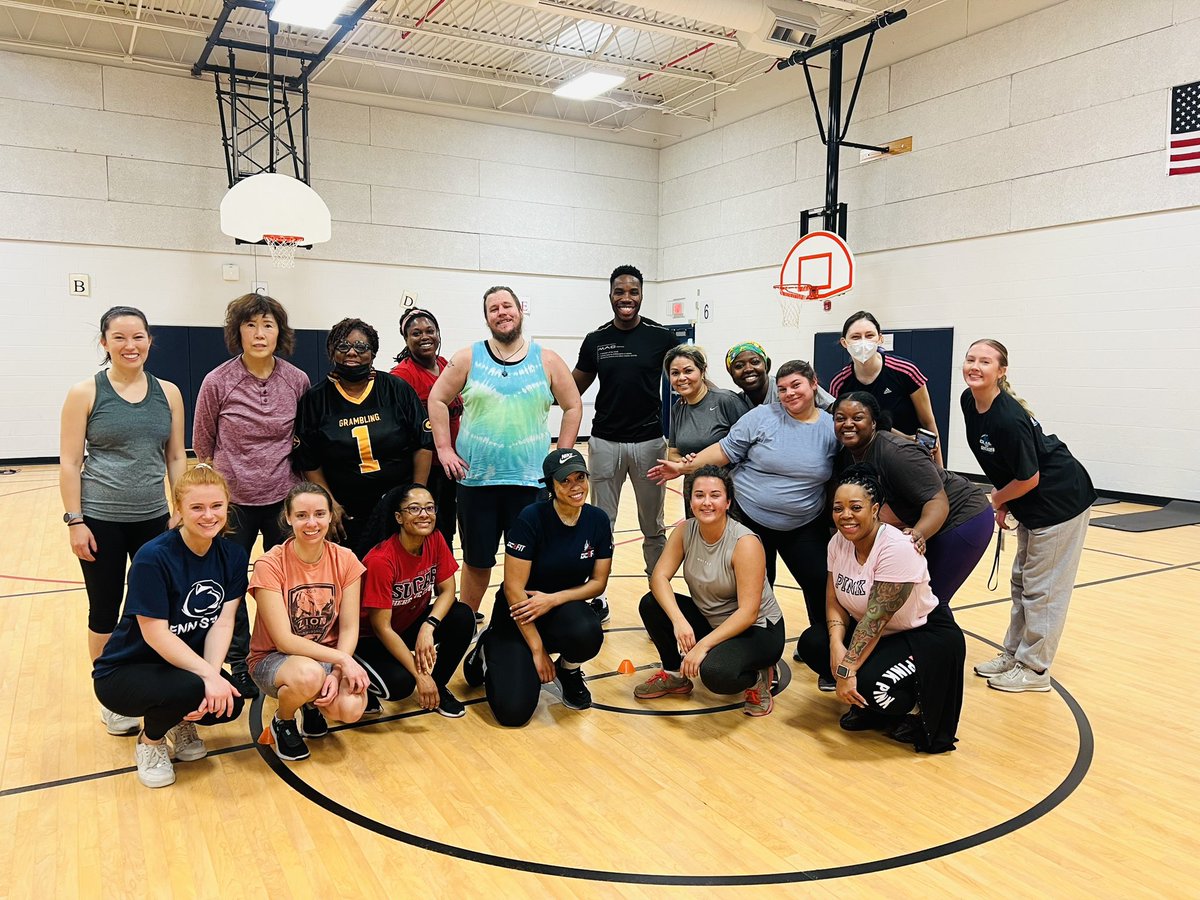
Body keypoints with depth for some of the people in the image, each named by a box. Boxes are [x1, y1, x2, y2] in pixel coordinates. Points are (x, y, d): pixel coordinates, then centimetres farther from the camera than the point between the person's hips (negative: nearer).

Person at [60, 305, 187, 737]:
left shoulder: (168, 393, 3)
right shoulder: (85, 393, -5)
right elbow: (69, 463, -5)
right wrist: (74, 521, -9)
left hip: (154, 519, 3)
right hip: (101, 521, -2)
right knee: (105, 612, 9)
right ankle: (110, 700, 24)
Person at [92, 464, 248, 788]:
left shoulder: (232, 555, -6)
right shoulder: (153, 557, -23)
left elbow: (223, 622, -11)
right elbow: (156, 634, -25)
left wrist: (214, 674, -27)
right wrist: (207, 675, -32)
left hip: (188, 664, 5)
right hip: (123, 673, -5)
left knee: (230, 702, -23)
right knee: (188, 688, -34)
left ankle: (181, 721, 13)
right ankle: (150, 742, 0)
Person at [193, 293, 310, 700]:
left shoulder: (298, 381, -4)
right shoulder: (217, 382, -9)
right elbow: (202, 446, 3)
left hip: (283, 499, 1)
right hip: (233, 500, -1)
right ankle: (238, 666, 29)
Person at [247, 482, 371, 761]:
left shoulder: (345, 560, -7)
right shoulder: (270, 565, -17)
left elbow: (349, 629, -6)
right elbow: (284, 641, -19)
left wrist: (336, 674, -23)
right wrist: (342, 659, -27)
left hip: (330, 657, 3)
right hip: (273, 659, -3)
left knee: (351, 708, -27)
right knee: (309, 673, -38)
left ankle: (312, 704, 12)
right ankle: (282, 722, -1)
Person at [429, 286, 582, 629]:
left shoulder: (547, 361, 3)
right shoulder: (468, 358, 3)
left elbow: (573, 406, 7)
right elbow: (438, 399, 7)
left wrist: (562, 456, 2)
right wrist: (444, 449, 0)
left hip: (530, 480, 0)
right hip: (476, 478, 0)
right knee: (477, 559, 10)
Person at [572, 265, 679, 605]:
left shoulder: (661, 336, -4)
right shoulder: (596, 339, 2)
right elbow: (574, 388, 10)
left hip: (649, 441, -1)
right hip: (605, 442, 1)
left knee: (653, 527, 11)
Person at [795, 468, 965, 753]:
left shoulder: (897, 548, -28)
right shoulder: (838, 542, -6)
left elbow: (876, 617, -31)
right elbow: (834, 601, -4)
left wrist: (847, 670, -31)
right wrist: (836, 642, -23)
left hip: (927, 636, -7)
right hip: (880, 635, 8)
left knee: (869, 683, -31)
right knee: (810, 644, -11)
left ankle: (915, 708, 2)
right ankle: (866, 703, 8)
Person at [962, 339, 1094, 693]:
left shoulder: (1008, 419, -31)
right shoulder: (969, 402, -4)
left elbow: (1028, 479, -23)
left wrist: (996, 500, -7)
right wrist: (1002, 503, 6)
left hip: (1061, 501, -9)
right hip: (1031, 505, 9)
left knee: (1042, 589, 1)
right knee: (1022, 583, 17)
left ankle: (1034, 669, 13)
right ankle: (1013, 654, 29)